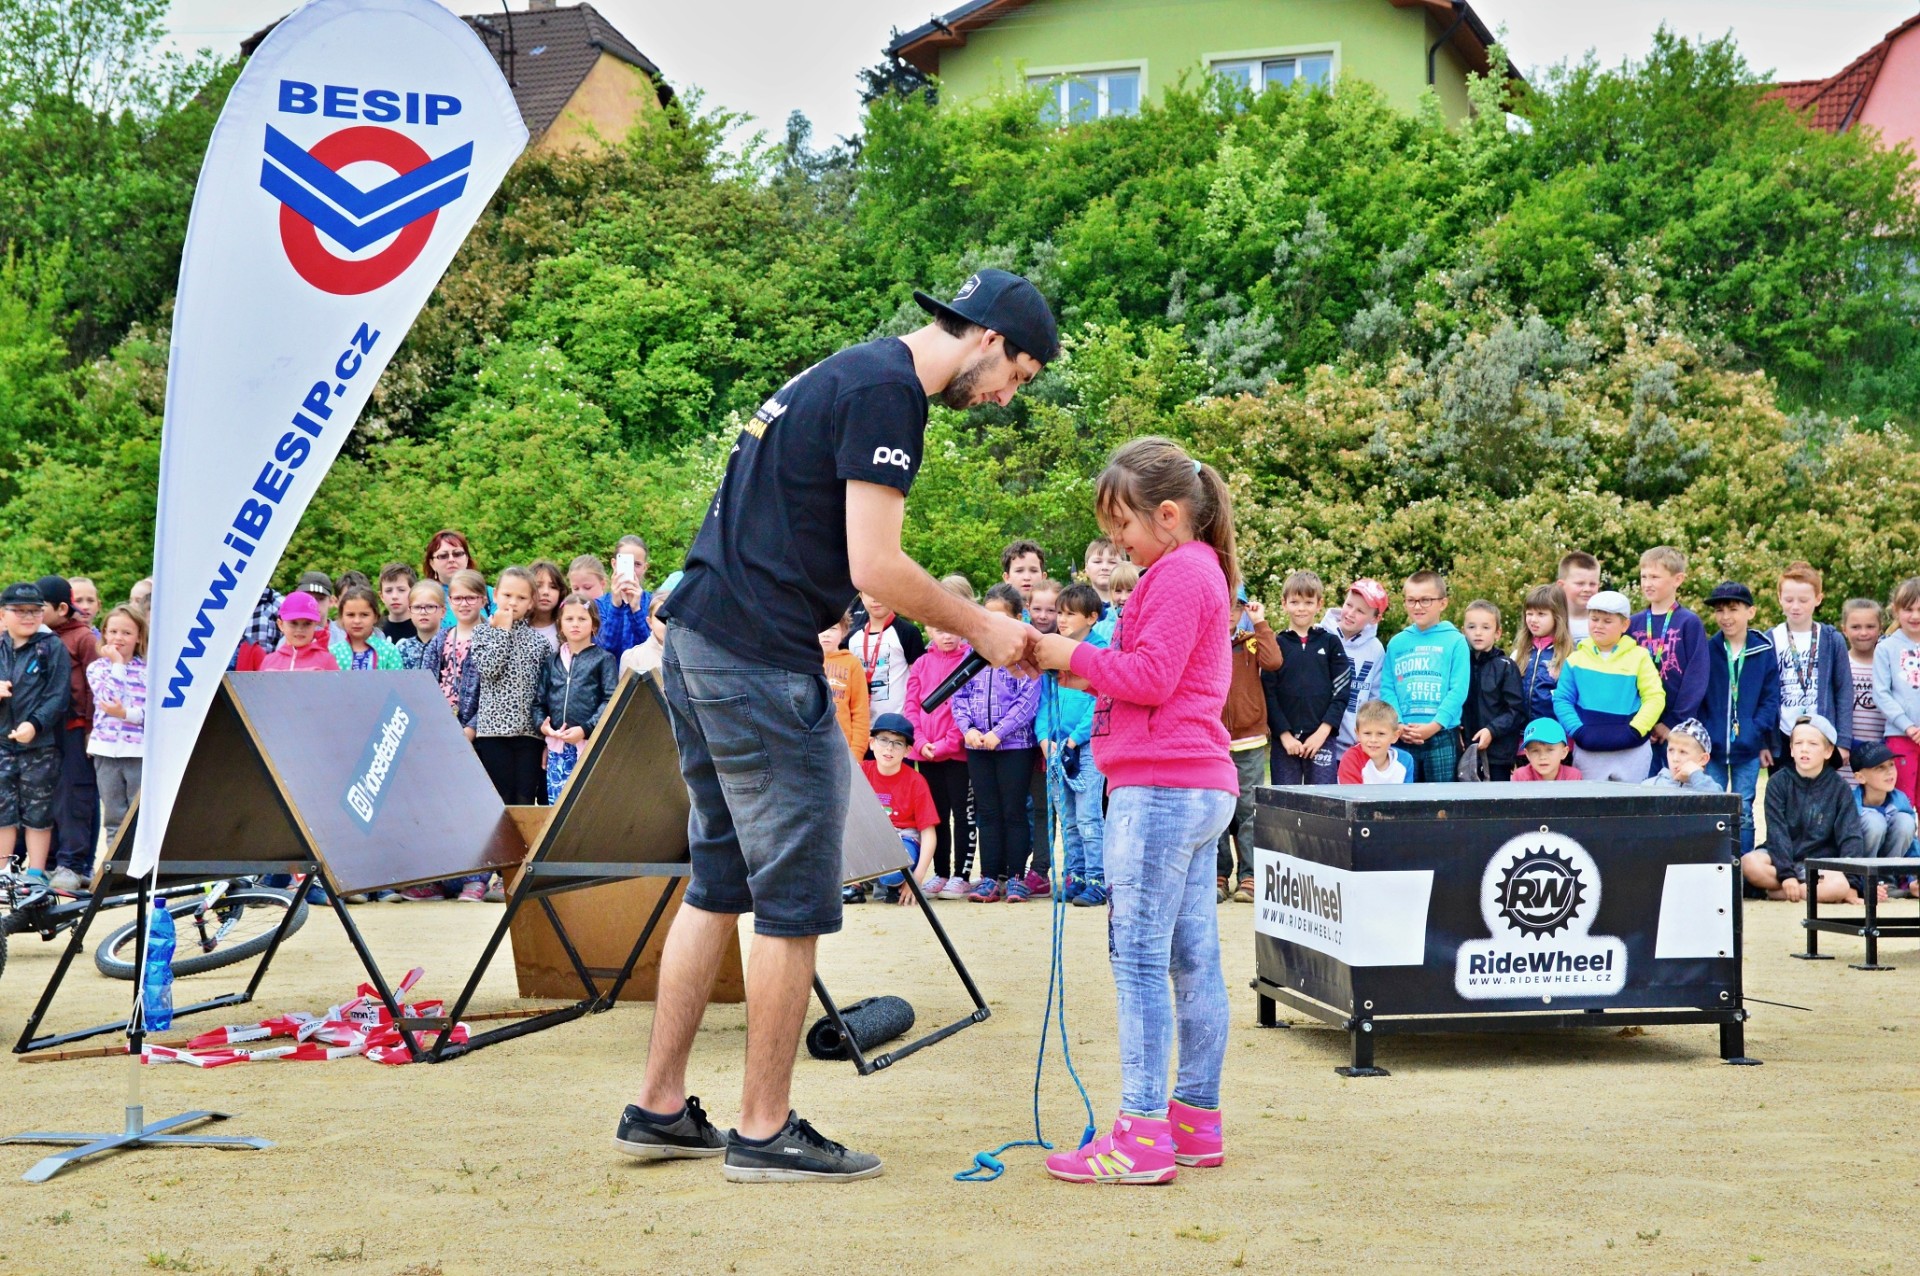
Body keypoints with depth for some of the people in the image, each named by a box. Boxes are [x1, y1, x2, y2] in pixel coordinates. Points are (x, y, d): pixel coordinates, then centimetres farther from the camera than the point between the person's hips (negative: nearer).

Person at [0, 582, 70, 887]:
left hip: (41, 745, -4)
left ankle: (36, 874, 13)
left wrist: (35, 724, -21)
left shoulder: (53, 648, -3)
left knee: (38, 813, 4)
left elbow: (59, 696, -9)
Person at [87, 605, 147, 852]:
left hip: (140, 750, -2)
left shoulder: (149, 669, 2)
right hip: (107, 750, 2)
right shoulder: (97, 667, 7)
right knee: (114, 818, 7)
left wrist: (126, 713, -19)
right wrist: (117, 664, -8)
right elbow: (108, 698, -10)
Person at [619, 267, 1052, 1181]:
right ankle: (765, 1132, 8)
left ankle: (659, 1109, 22)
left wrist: (967, 620, 21)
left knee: (722, 882, 16)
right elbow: (875, 569, -17)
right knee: (796, 900, -1)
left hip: (699, 641, 10)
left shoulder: (850, 373, 20)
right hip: (762, 661, -10)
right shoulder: (886, 392, -12)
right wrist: (981, 630, -4)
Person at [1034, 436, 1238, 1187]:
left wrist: (1075, 657, -9)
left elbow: (1151, 677, -17)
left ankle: (1141, 1133, -10)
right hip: (1200, 787, 11)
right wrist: (1086, 670, 10)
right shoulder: (1200, 571, 22)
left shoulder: (1179, 573, -9)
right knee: (1193, 957, 10)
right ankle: (1195, 1120, 15)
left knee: (1139, 956, -10)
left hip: (1161, 788, -11)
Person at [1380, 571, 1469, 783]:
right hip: (1401, 740, 3)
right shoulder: (1396, 643, 10)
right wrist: (1396, 725, -9)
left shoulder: (1455, 641, 1)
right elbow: (1387, 689, 7)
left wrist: (1434, 726, -15)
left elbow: (1459, 690, -6)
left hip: (1442, 737, -3)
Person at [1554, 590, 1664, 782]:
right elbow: (1562, 700, 2)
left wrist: (1635, 730, -14)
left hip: (1632, 751, -1)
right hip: (1588, 752, 1)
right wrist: (1578, 731, -11)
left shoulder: (1639, 657, 1)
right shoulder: (1576, 659, 5)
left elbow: (1655, 698, -4)